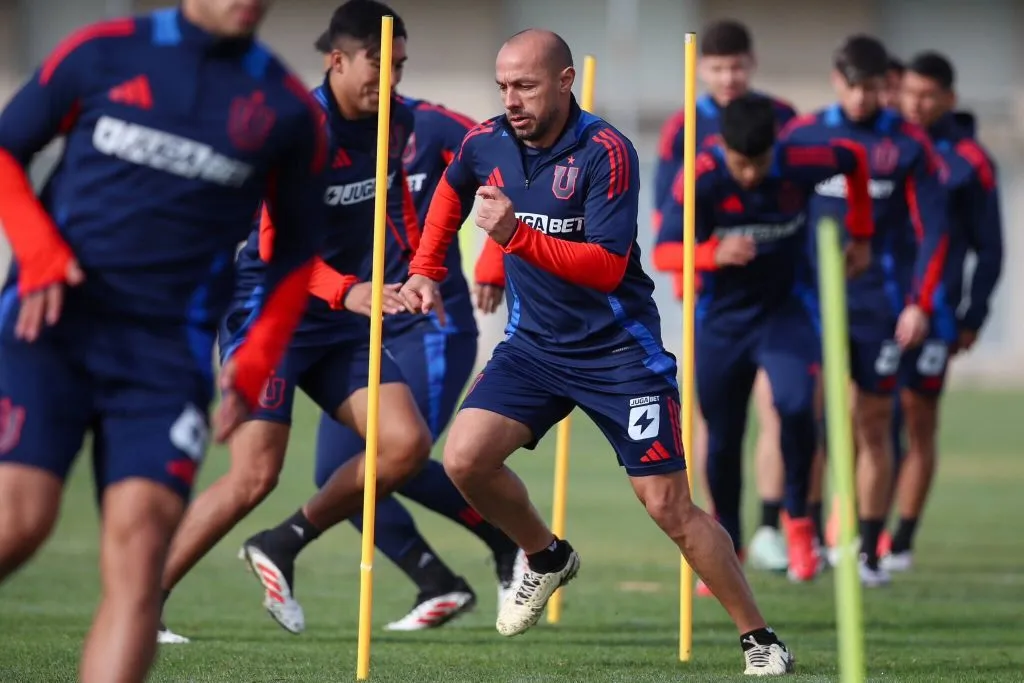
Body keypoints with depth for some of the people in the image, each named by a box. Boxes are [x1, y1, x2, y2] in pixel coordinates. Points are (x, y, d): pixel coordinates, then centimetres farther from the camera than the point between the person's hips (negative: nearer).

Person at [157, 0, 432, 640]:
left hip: (343, 321, 7)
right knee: (254, 476, -16)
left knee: (407, 443, -9)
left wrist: (418, 270, 20)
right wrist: (346, 292, -39)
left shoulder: (397, 121, 3)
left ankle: (285, 545, 8)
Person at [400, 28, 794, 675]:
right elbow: (451, 190, 23)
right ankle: (547, 558, 15)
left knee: (670, 507, -8)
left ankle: (760, 640, 6)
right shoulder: (486, 144, -2)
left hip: (618, 349, -5)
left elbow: (608, 267, -25)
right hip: (534, 345, 5)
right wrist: (427, 270, 14)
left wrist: (518, 235, -34)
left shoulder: (607, 153, -19)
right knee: (465, 459, -14)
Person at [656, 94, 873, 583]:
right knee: (722, 438, 7)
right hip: (722, 319, 1)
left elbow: (854, 160, 5)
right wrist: (713, 254, -40)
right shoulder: (699, 179, -19)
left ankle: (798, 517, -3)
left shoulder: (799, 166, -17)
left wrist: (861, 236, 12)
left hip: (788, 309, -1)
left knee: (796, 406, -26)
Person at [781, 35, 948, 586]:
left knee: (873, 423, 4)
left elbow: (933, 229, 0)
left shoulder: (908, 145, 0)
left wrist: (920, 304, -8)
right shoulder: (801, 137, 3)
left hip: (880, 305, 0)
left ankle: (869, 551, 11)